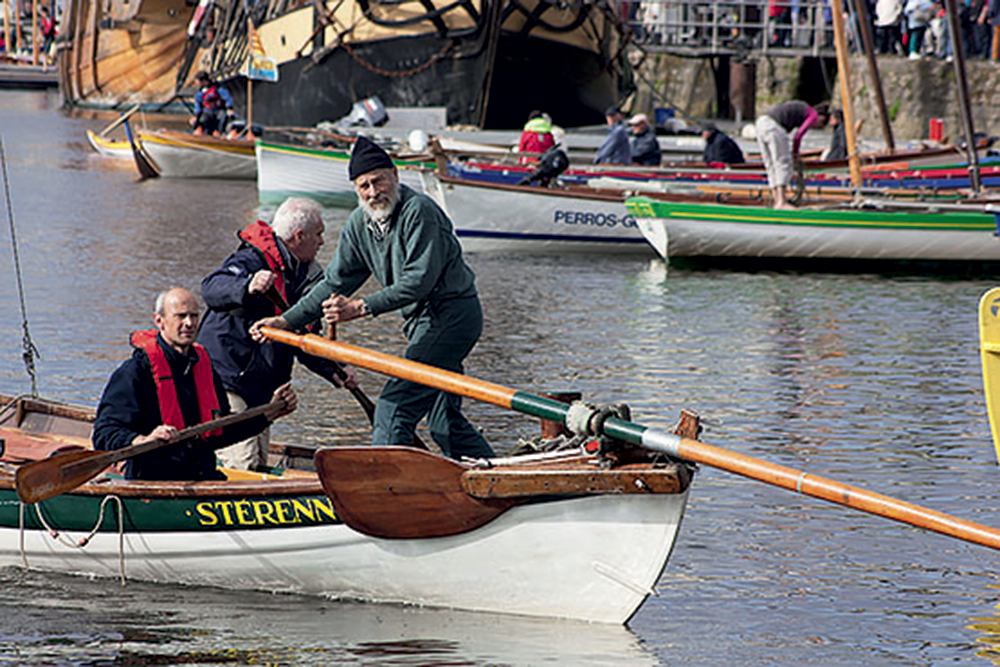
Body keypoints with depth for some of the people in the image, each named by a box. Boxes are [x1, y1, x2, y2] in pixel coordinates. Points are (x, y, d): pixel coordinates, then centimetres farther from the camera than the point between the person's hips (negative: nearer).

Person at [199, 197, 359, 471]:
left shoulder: (300, 274, 14)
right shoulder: (252, 260, -15)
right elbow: (212, 289, -36)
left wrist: (332, 371, 9)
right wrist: (247, 287, -55)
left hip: (258, 389, 10)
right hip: (224, 383, -10)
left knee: (259, 468, 9)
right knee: (242, 466, -18)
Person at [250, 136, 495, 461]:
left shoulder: (419, 211, -20)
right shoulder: (359, 224, 5)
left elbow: (419, 281, -26)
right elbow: (335, 282, 11)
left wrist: (362, 308, -30)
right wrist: (286, 320, 3)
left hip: (452, 315, -9)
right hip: (426, 320, 9)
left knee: (393, 410, -14)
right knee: (445, 422, 15)